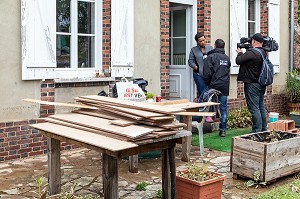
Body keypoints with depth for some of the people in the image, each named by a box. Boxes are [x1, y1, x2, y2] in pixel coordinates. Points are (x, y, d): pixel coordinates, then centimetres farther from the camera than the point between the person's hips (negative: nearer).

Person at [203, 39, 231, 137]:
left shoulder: (211, 56, -6)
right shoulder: (227, 58, 13)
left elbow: (207, 73, -10)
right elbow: (228, 72, 17)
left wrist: (208, 84, 2)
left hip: (214, 86, -5)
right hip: (225, 87, 5)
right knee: (223, 108, 6)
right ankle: (223, 129, 8)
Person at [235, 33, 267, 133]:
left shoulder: (251, 52, -19)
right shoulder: (264, 53, 8)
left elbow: (238, 61, -14)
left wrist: (240, 53, 5)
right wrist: (243, 53, 14)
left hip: (252, 84, -9)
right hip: (262, 84, 9)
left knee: (254, 108, -5)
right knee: (261, 107, 16)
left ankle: (257, 131, -4)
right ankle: (263, 129, 24)